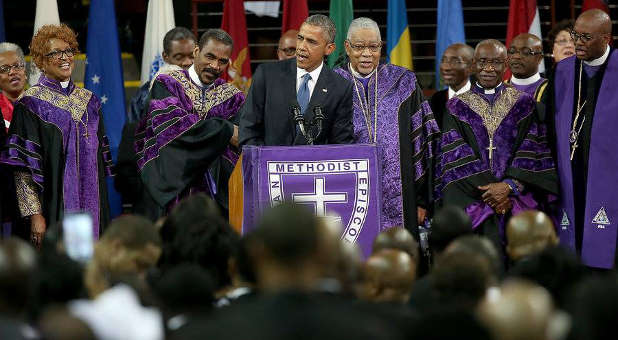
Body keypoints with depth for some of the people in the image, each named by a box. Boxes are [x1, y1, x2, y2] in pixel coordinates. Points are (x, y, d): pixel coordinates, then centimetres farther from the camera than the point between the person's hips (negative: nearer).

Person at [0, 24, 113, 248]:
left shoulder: (89, 102, 12)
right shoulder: (31, 104, -5)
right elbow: (23, 167, -10)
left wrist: (102, 209, 11)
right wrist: (35, 214, -18)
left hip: (91, 209, 5)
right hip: (53, 210, -5)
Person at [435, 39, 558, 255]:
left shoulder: (523, 104, 11)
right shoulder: (457, 107, 11)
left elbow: (533, 151, 2)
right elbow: (455, 156, 1)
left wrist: (510, 186, -12)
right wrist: (487, 189, -11)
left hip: (517, 199, 0)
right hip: (469, 201, 0)